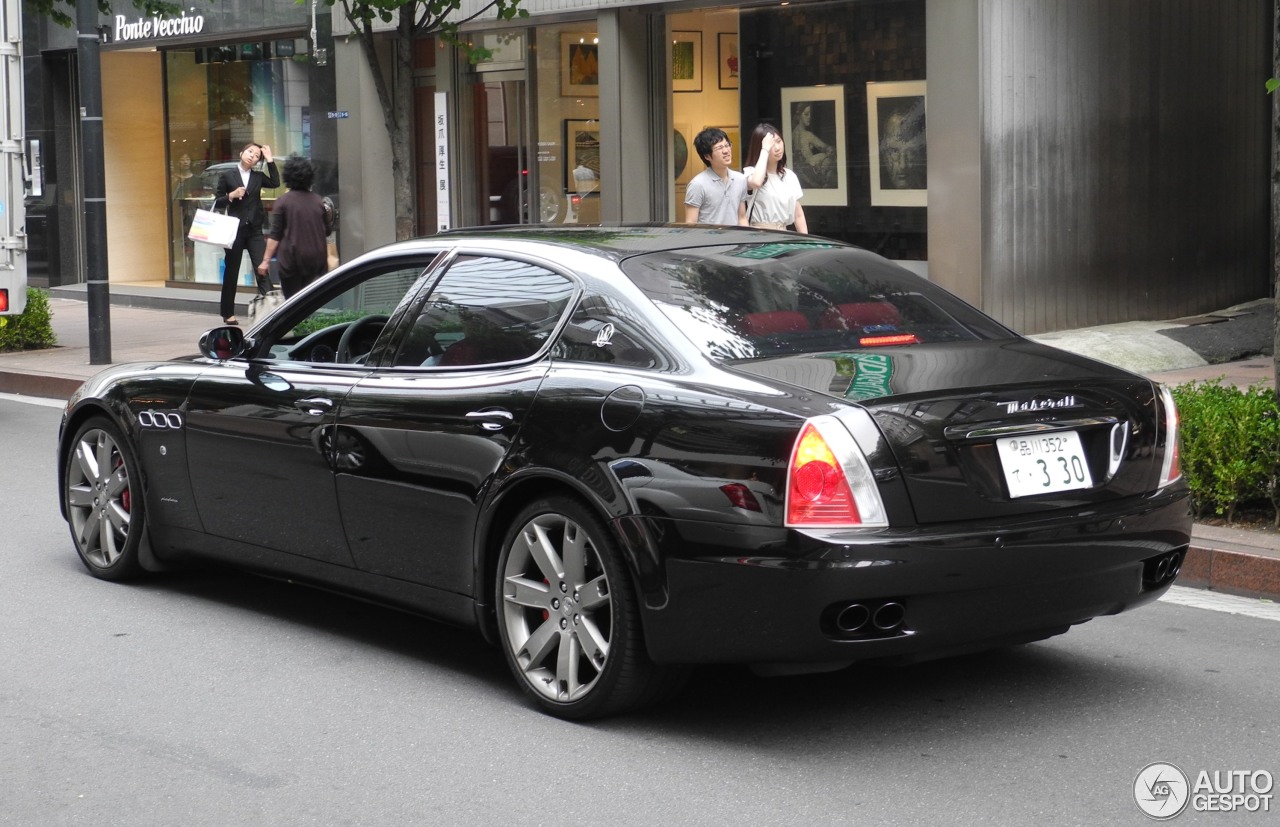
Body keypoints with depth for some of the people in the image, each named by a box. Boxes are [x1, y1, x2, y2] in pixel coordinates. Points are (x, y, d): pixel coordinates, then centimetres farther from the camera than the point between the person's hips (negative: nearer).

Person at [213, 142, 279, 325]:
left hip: (254, 230, 2)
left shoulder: (258, 176, 10)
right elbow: (217, 203, 2)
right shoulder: (227, 176, 2)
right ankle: (228, 313, 17)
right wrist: (232, 195, -16)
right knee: (231, 272, 7)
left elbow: (275, 183, -10)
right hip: (235, 229, -2)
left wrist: (269, 159, -8)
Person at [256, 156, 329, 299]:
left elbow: (275, 235, -8)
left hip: (291, 258, -3)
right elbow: (327, 231, 13)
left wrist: (266, 260, -4)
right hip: (316, 259, 3)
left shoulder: (283, 201, -6)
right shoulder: (318, 201, 4)